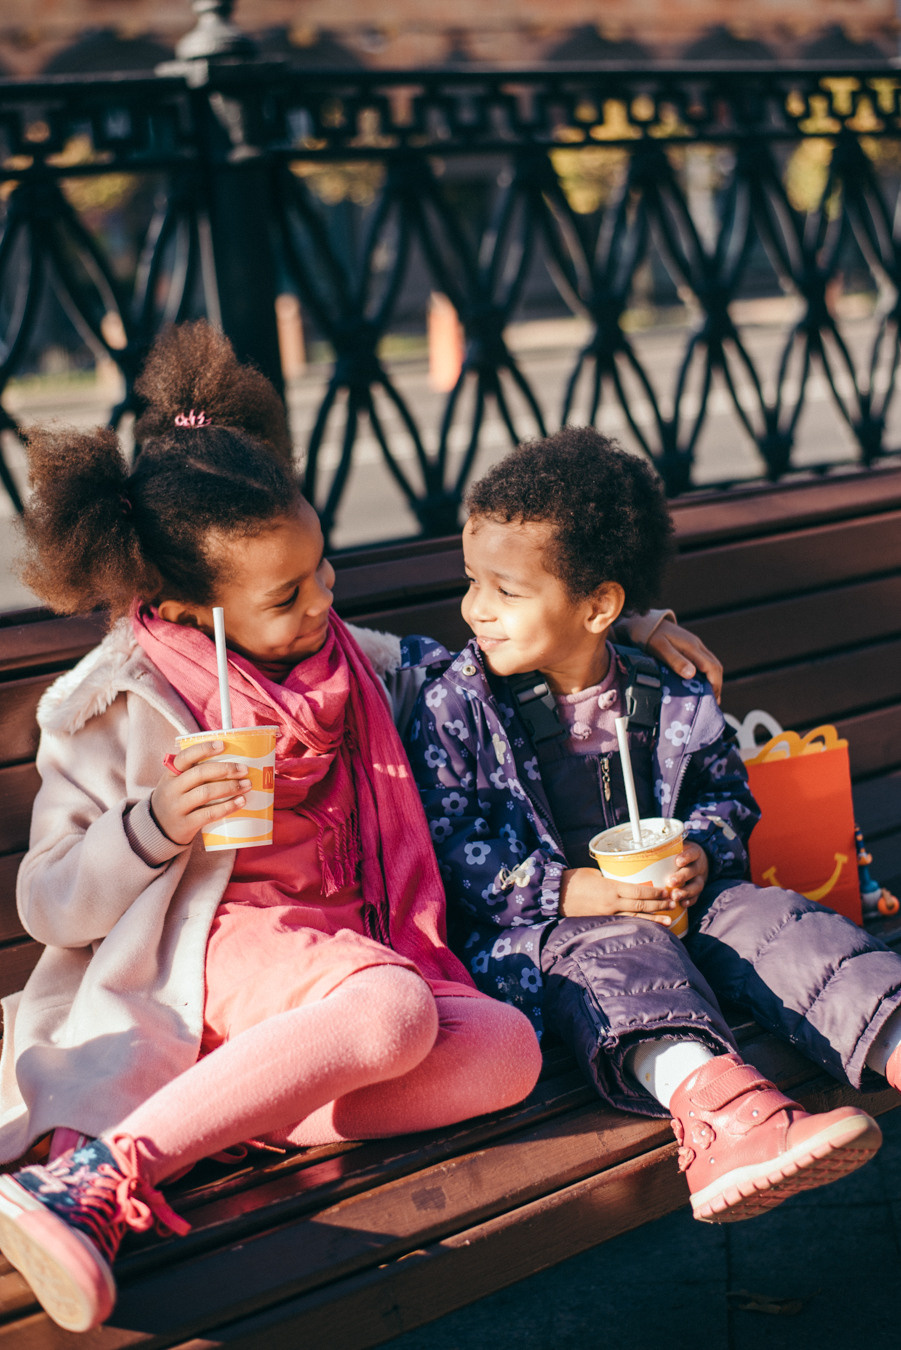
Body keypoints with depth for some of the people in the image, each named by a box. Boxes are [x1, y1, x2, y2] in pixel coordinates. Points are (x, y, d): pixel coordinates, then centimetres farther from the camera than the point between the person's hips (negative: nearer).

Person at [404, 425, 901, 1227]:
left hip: (673, 901, 5)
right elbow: (443, 841, -9)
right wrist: (568, 891, -19)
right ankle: (711, 1102, -64)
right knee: (617, 952, -35)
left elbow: (725, 791, 18)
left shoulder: (670, 700, 7)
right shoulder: (455, 703, -3)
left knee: (770, 918, -20)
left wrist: (702, 852, -7)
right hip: (529, 931, -4)